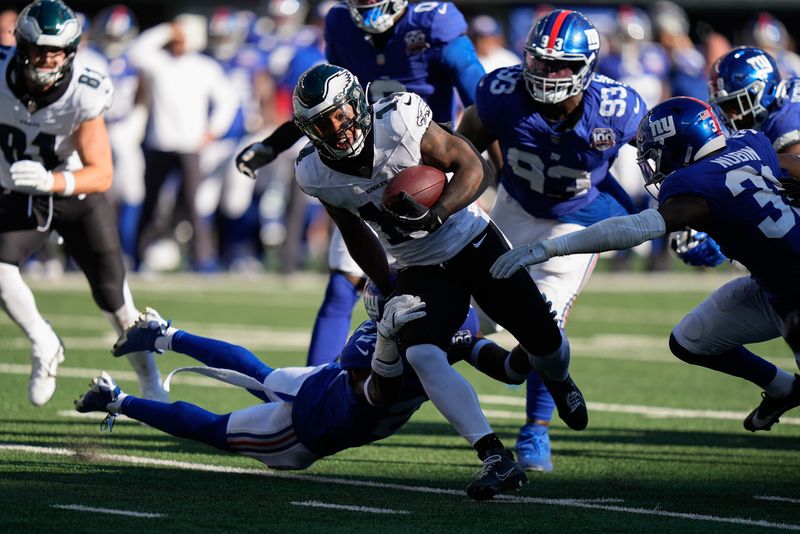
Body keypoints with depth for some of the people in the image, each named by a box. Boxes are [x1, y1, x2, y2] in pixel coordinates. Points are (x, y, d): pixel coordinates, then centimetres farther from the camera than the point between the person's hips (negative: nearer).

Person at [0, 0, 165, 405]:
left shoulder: (83, 96, -30)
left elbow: (101, 174, -29)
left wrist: (50, 182, -45)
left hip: (76, 193, -2)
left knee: (112, 294, 0)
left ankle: (150, 385, 21)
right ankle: (43, 346, 3)